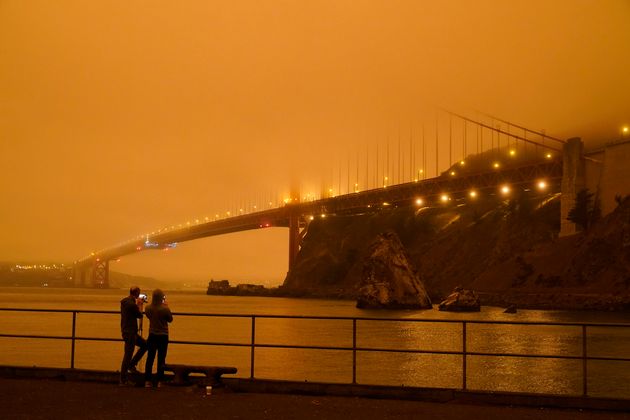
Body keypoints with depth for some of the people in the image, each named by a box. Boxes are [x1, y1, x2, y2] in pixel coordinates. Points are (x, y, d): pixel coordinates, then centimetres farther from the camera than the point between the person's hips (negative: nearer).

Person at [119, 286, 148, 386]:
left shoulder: (124, 301, 7)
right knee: (128, 355, -3)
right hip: (130, 332, -10)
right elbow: (140, 315, -7)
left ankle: (131, 365, 19)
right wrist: (140, 305, 4)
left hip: (126, 330, 10)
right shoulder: (132, 304, -21)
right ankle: (123, 379, 4)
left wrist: (138, 304, 21)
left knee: (144, 344, 19)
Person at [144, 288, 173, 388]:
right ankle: (159, 381, 8)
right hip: (163, 336, -3)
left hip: (152, 335, 3)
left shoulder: (148, 308, -7)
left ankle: (147, 381, 11)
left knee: (150, 358, 10)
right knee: (161, 359, 6)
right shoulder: (165, 309, -18)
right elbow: (170, 320, -2)